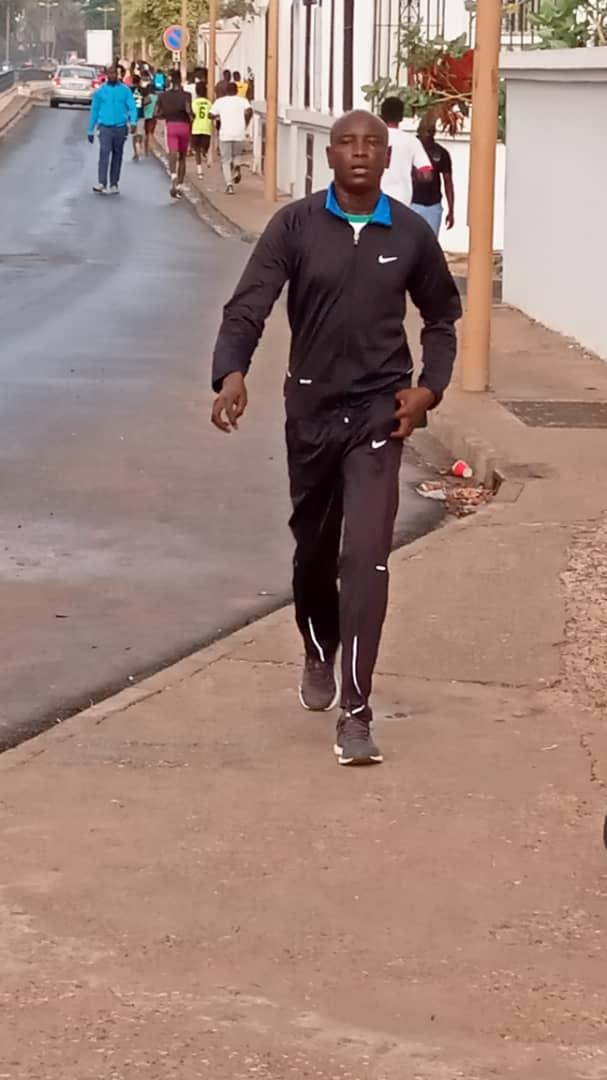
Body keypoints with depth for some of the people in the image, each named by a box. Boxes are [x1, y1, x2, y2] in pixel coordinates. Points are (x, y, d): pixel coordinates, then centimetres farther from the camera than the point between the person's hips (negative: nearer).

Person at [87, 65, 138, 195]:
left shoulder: (125, 90, 3)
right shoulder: (100, 91, 5)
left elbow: (132, 108, -3)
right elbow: (94, 111, 10)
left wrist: (133, 122, -21)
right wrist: (91, 131, 11)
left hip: (120, 128, 1)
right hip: (105, 127, -1)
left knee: (117, 156, 8)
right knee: (104, 153, -17)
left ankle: (114, 184, 19)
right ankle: (102, 184, -25)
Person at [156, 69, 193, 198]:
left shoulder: (163, 96, 3)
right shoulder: (185, 95, -5)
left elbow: (156, 113, 4)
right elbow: (188, 109, -20)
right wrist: (191, 118, -1)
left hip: (170, 126, 0)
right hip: (184, 125, 0)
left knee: (173, 154, -11)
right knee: (182, 156, 15)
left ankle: (173, 177, -39)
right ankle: (179, 185, 19)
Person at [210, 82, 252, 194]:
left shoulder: (220, 101, 6)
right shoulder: (242, 100, 5)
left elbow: (212, 115, 6)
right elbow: (249, 111, -12)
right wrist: (246, 123, 3)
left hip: (225, 134, -1)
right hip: (239, 134, 1)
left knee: (226, 161, 6)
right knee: (237, 154, 26)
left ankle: (229, 184, -9)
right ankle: (237, 168, -4)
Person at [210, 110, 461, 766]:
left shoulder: (410, 234, -2)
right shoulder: (295, 225, -7)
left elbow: (441, 316, 13)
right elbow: (249, 304, -16)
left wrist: (429, 387, -1)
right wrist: (231, 373, -34)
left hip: (377, 410, -1)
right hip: (311, 407, 1)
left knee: (366, 554, -13)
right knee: (313, 548, 17)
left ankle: (355, 714, -12)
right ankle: (319, 655, 47)